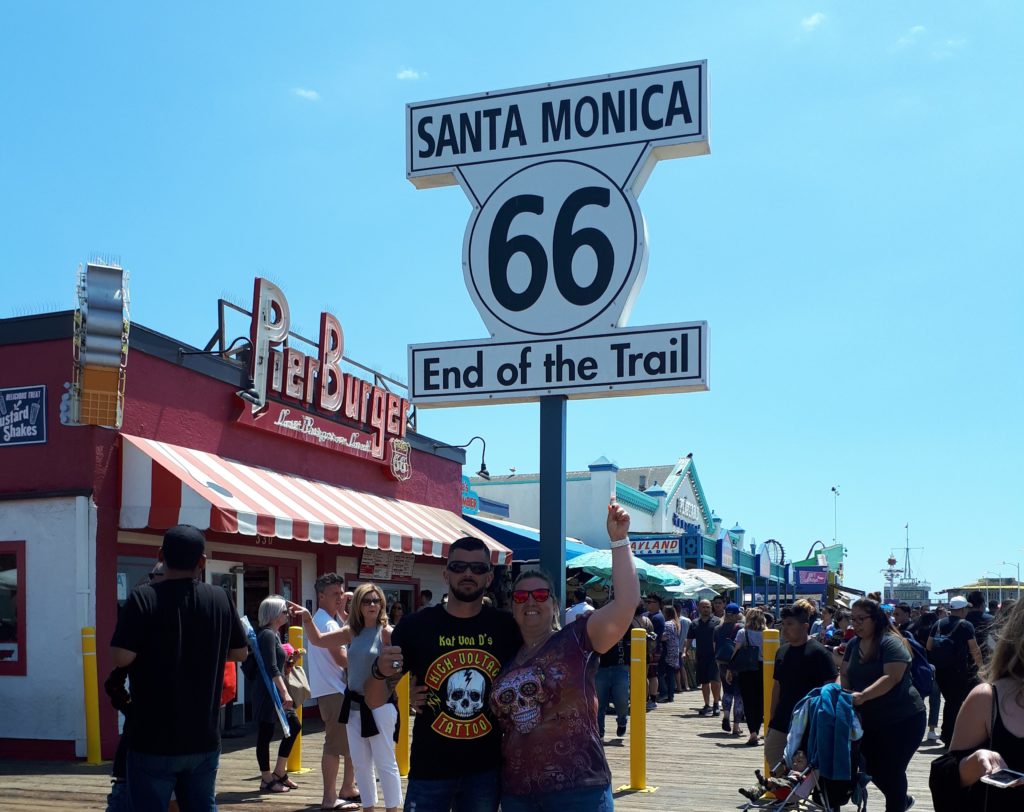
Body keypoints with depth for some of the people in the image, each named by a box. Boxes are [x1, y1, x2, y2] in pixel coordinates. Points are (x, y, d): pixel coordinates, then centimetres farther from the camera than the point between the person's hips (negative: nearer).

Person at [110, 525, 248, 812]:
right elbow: (240, 653, 10)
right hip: (204, 738, 4)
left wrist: (146, 647, 4)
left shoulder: (143, 597, -12)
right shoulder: (219, 598, 1)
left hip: (153, 741, -4)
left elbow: (120, 658, -16)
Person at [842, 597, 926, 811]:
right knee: (873, 769, 15)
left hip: (902, 720, -7)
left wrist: (863, 695, -37)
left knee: (892, 771, 0)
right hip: (869, 720, 7)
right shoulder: (854, 644, 5)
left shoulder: (891, 643, -17)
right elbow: (845, 674, 8)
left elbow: (892, 677, -28)